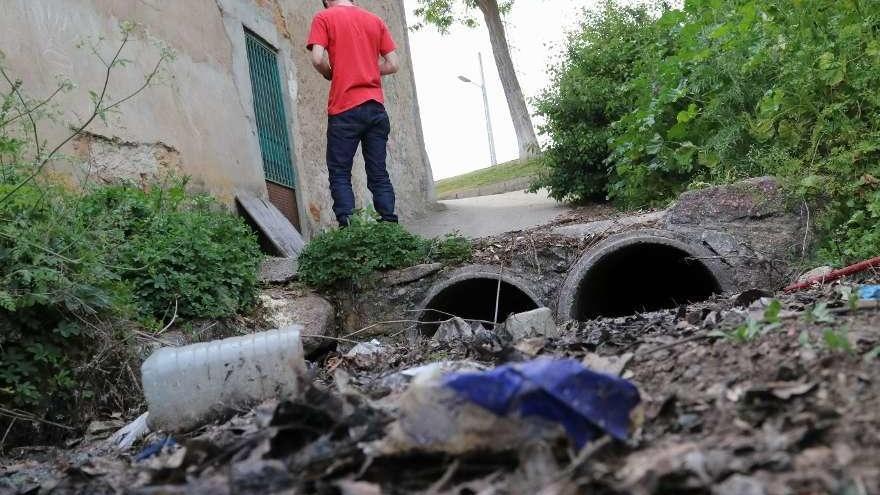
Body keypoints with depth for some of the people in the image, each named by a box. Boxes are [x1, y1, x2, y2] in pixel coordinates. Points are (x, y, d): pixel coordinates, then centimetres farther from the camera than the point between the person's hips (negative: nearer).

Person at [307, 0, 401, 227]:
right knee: (379, 173, 7)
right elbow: (393, 64, 11)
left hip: (345, 108, -4)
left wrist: (331, 75, 10)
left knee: (340, 174, 1)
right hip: (375, 106, 4)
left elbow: (318, 59, -8)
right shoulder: (376, 20, 15)